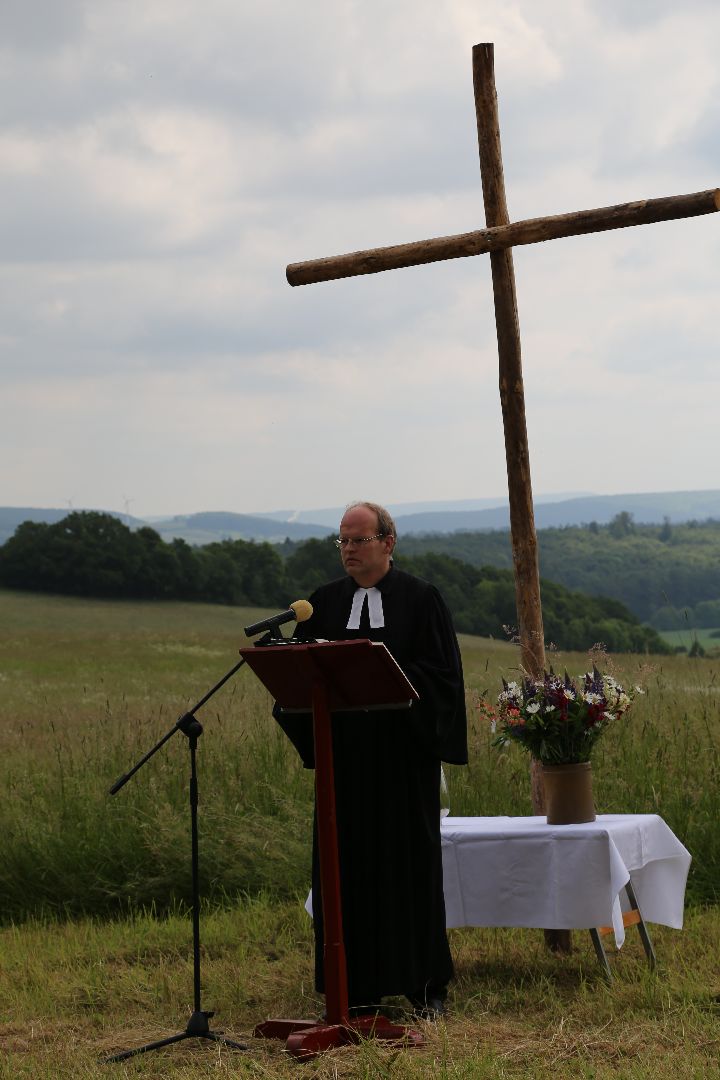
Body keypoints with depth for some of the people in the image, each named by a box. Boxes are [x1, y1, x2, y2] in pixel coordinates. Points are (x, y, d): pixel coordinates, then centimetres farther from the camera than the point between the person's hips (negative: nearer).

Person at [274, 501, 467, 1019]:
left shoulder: (421, 598, 1)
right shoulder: (324, 603, 11)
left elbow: (441, 670, -5)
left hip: (403, 752, -3)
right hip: (345, 755, 3)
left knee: (411, 861, 0)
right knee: (349, 864, 3)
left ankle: (427, 986, 9)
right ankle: (359, 990, 9)